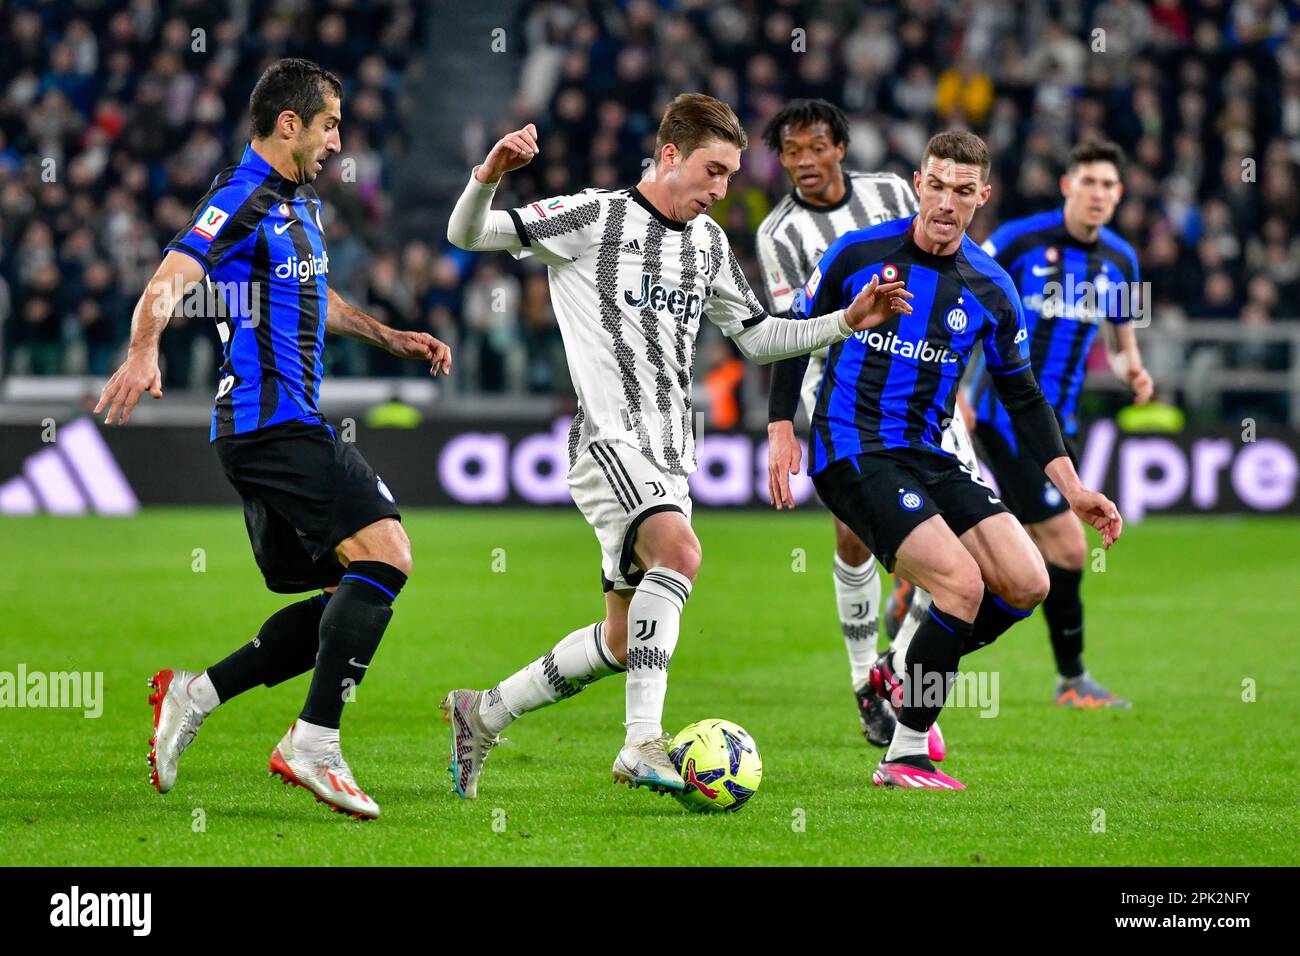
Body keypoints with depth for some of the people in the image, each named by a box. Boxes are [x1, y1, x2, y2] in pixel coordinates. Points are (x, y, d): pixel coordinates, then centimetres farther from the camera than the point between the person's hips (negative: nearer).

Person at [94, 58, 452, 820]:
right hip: (270, 423, -10)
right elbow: (170, 282, -25)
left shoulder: (300, 205, 19)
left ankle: (195, 695, 12)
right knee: (386, 554, -20)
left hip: (291, 428, 10)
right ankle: (314, 743, -19)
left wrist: (392, 338, 34)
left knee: (356, 595, 9)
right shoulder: (242, 201, -11)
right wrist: (143, 352, -43)